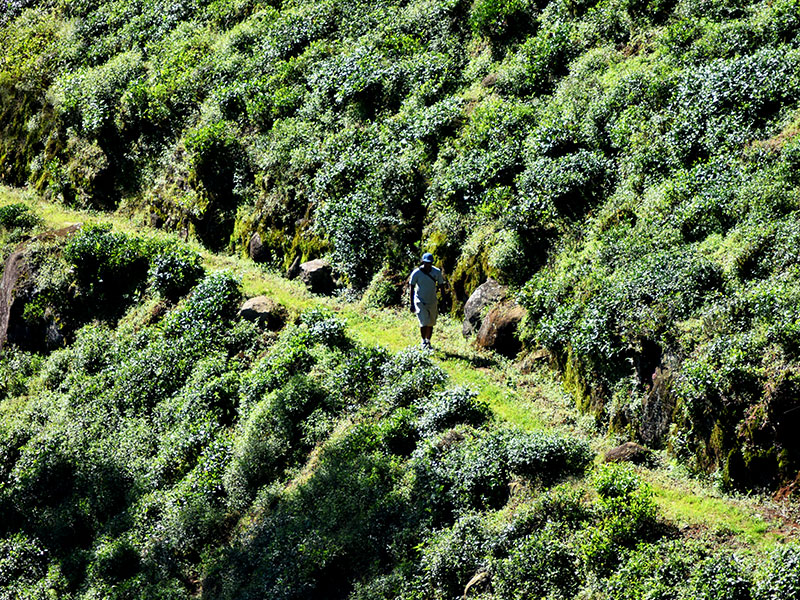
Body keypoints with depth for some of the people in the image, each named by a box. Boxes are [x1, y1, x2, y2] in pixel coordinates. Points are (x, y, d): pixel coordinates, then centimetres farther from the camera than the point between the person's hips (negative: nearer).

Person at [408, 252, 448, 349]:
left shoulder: (437, 272, -6)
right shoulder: (416, 273, -13)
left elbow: (441, 284, 3)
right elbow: (411, 288, -8)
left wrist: (444, 285, -19)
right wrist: (411, 304, -10)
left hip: (432, 301, 3)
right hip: (420, 301, -3)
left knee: (431, 323, 10)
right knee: (424, 322, -13)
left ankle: (428, 341, 29)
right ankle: (423, 341, 9)